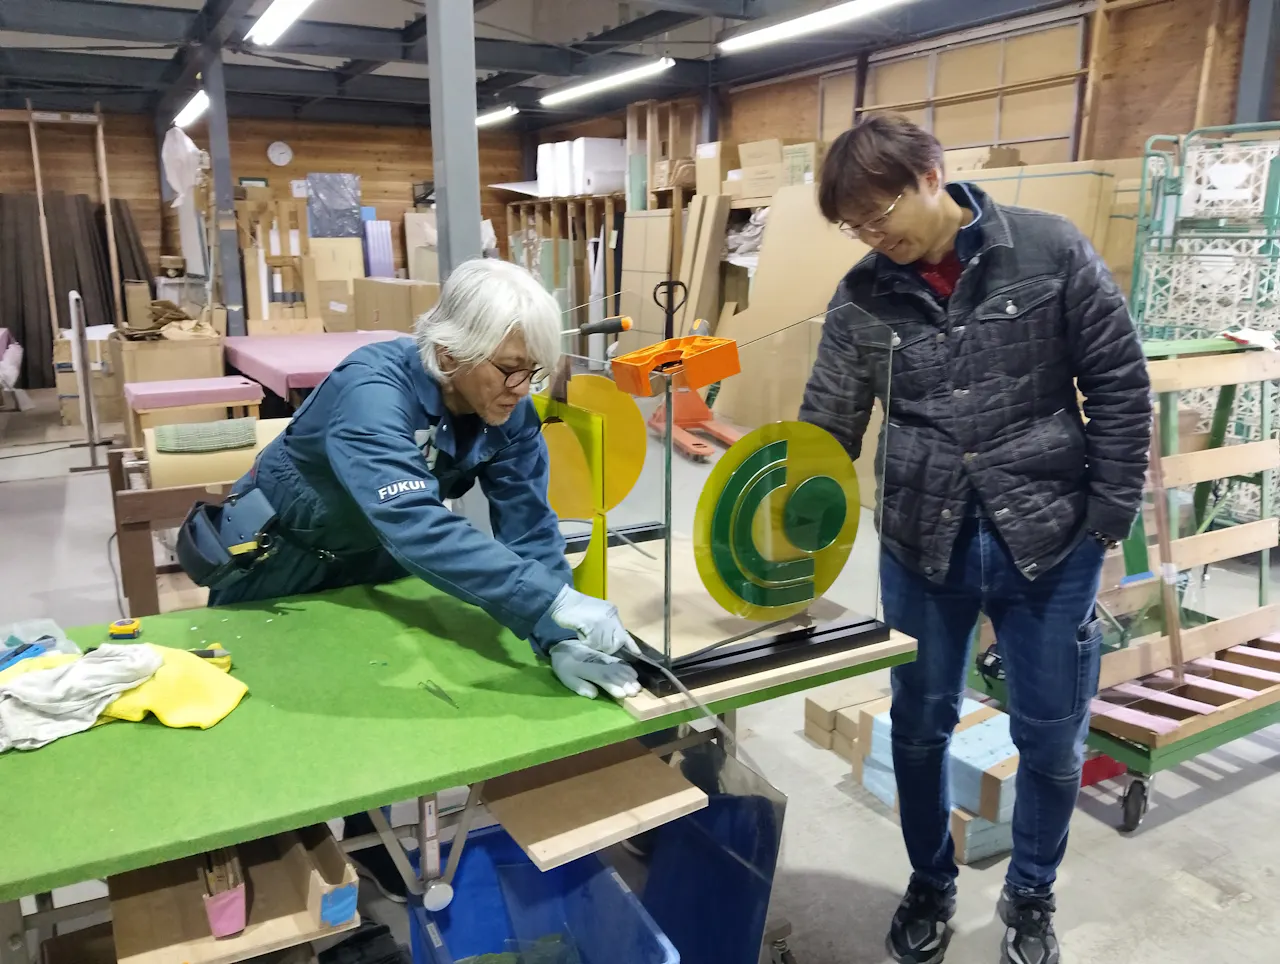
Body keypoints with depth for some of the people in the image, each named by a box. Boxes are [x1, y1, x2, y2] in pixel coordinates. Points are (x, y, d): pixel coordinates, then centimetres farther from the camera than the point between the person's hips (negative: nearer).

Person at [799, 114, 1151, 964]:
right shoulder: (863, 296, -3)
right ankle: (931, 884, 40)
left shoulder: (1051, 251, -8)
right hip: (922, 545, 2)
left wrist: (1109, 518, -5)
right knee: (919, 728, 14)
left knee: (1052, 738, 13)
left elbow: (1119, 388, -4)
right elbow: (826, 429, -3)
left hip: (1049, 542, -1)